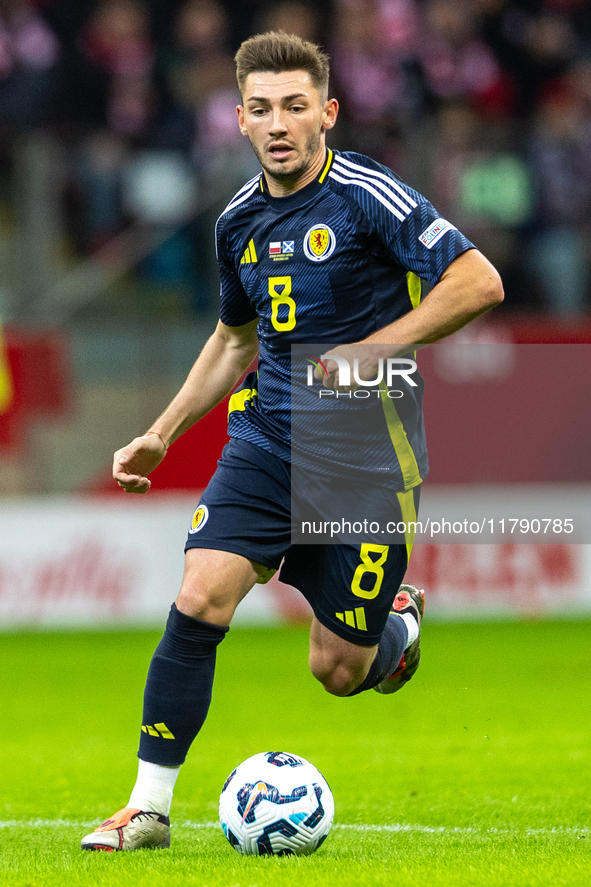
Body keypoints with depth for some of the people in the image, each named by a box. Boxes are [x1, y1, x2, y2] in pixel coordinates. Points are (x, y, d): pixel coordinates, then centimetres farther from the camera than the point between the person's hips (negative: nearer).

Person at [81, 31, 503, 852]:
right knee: (200, 598, -16)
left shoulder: (366, 196, -11)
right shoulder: (240, 222, 9)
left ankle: (398, 625, 37)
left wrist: (373, 350, -22)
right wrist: (160, 435, 21)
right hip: (267, 437, 5)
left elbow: (479, 282, -17)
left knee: (337, 670, -1)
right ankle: (149, 806, -8)